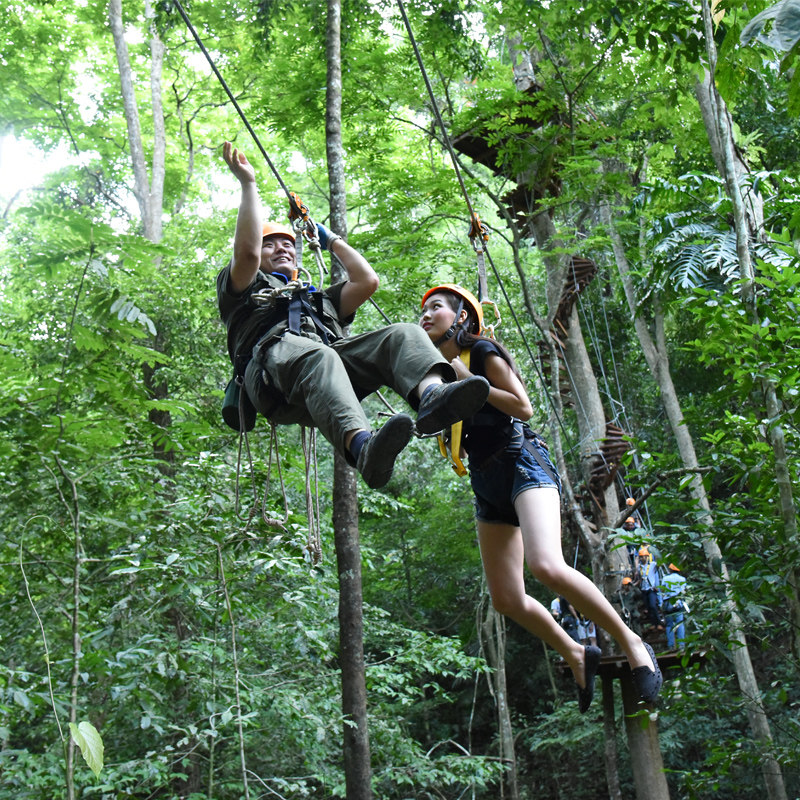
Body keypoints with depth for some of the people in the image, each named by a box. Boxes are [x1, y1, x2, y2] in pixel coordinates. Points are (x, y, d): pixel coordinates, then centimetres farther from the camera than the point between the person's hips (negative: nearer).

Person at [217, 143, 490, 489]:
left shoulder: (319, 298, 45)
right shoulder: (244, 288, 32)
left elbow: (367, 281, 33)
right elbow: (247, 252, 10)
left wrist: (333, 241, 44)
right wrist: (248, 183, 15)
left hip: (332, 356, 5)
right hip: (275, 356, -4)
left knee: (402, 335, -21)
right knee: (316, 357, -41)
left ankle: (432, 394, -56)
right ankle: (363, 446, -69)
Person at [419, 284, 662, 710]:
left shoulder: (482, 351, -1)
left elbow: (523, 407, -10)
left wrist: (468, 380, -11)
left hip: (521, 463, -7)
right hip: (486, 484, 8)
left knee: (546, 565, -31)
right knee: (506, 600, 2)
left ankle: (631, 643, -16)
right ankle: (576, 655, 23)